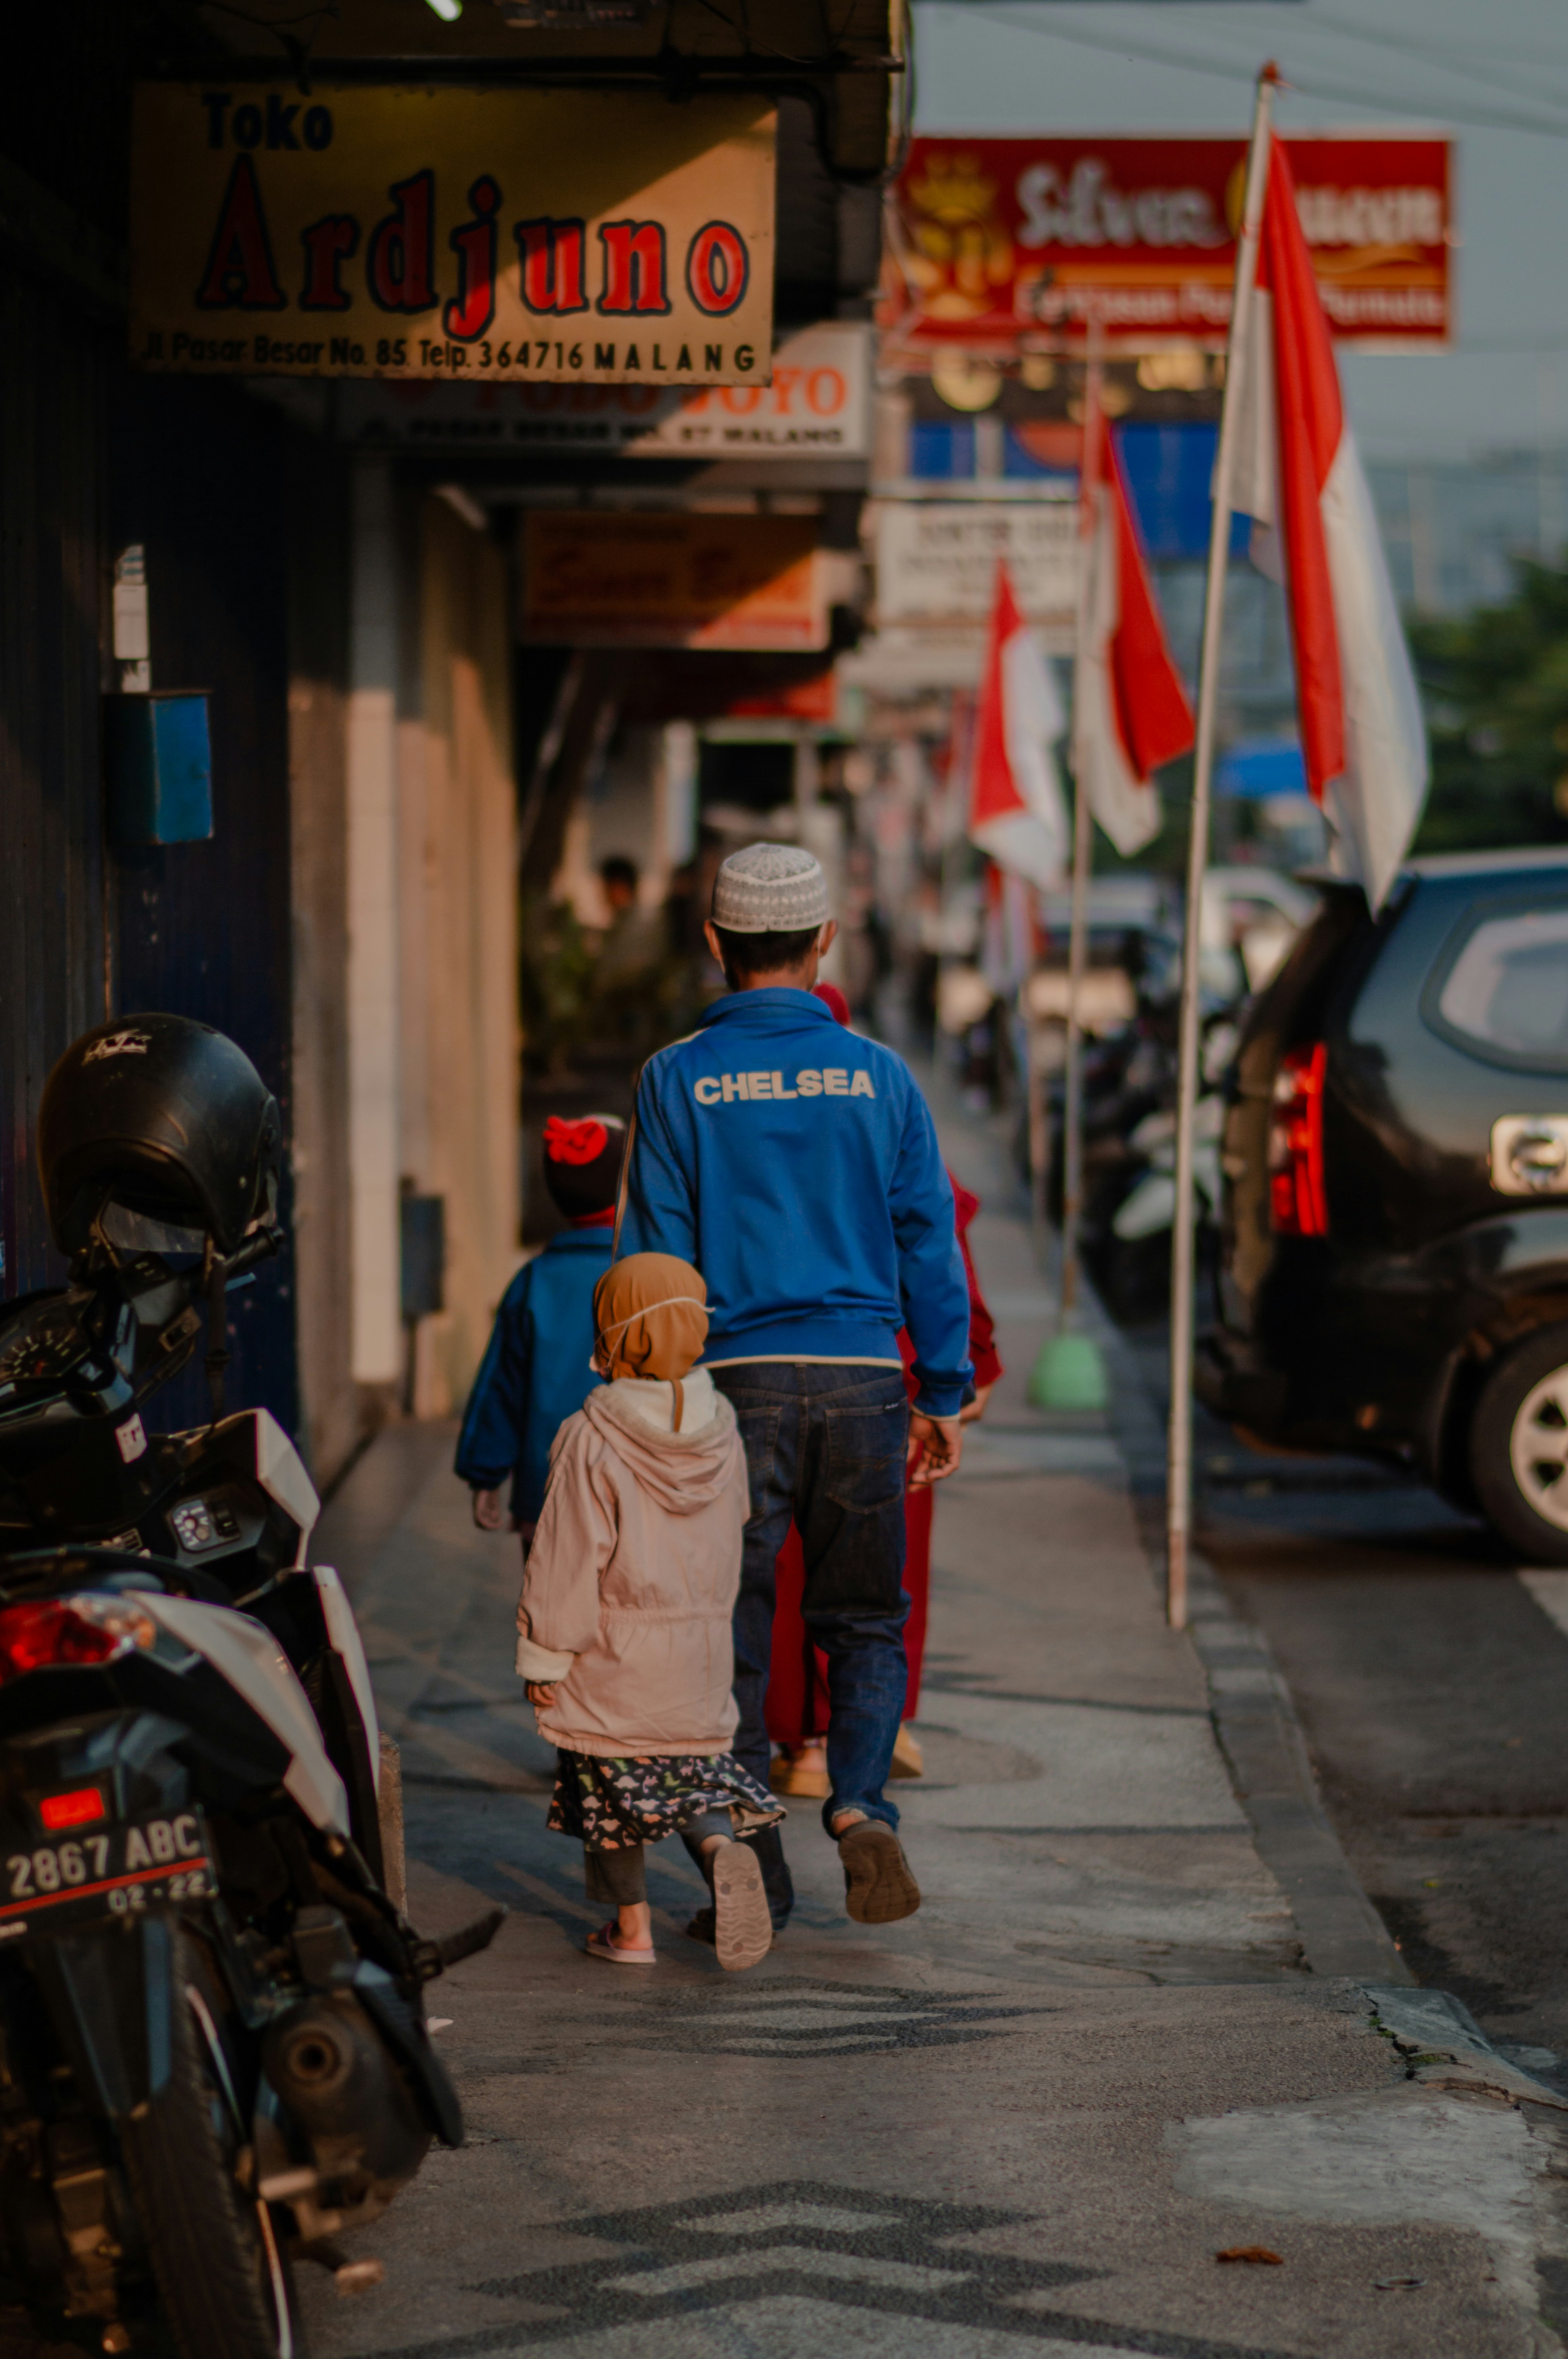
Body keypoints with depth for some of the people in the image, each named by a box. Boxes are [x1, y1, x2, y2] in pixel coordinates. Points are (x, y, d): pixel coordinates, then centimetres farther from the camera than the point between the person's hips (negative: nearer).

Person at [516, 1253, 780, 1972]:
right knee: (696, 1774, 12)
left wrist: (543, 1657, -5)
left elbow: (566, 1562, -13)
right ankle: (722, 1848, -18)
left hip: (613, 1656, -4)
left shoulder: (591, 1442, -15)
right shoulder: (720, 1433, 0)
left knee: (615, 1781, 9)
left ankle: (631, 1926, 13)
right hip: (701, 1655, 4)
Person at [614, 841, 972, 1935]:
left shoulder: (678, 1081, -1)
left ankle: (754, 1873, 7)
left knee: (734, 1628, 7)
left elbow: (656, 1255, -1)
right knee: (865, 1617, 14)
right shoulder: (878, 1075, 3)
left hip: (734, 1381, -1)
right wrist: (945, 1394, 12)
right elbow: (929, 1242, 5)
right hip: (860, 1379, 1)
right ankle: (860, 1805, -9)